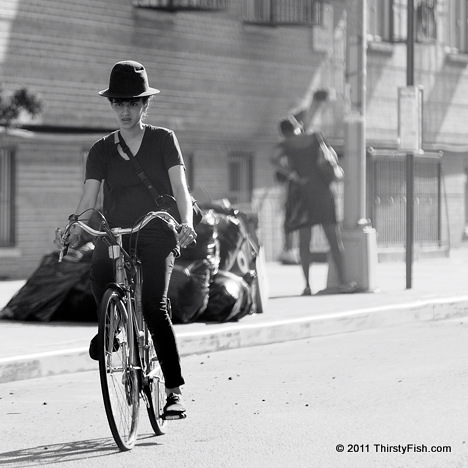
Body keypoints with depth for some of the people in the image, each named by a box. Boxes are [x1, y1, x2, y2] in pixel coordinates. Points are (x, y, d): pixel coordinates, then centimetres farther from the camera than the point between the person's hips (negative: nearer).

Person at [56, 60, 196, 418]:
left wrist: (186, 223, -22)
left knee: (154, 306, -22)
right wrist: (75, 227, -17)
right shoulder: (102, 150, 12)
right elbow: (88, 198, 3)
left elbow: (180, 187, -3)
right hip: (114, 232, 2)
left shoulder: (163, 140, 6)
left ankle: (176, 389, -15)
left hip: (156, 235, -2)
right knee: (99, 275, -30)